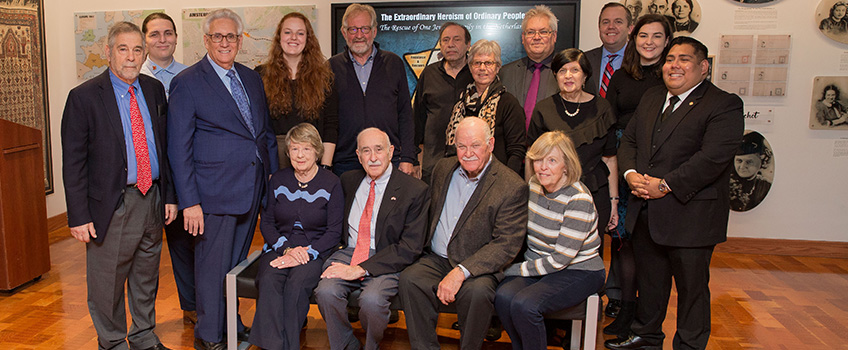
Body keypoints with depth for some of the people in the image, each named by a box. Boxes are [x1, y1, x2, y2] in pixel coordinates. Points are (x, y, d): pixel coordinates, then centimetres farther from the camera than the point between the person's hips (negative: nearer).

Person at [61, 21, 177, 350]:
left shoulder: (154, 90, 6)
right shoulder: (84, 97, -9)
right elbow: (73, 162, -9)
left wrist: (170, 195, 8)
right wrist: (79, 215, -12)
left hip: (152, 200, 5)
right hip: (112, 207, -4)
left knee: (147, 278, 18)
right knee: (107, 284, 7)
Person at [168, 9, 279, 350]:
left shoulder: (252, 78, 12)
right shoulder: (187, 83, -6)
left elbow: (266, 131, 20)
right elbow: (179, 148, -9)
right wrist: (189, 201, -13)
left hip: (253, 189, 6)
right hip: (215, 191, -5)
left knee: (237, 261, 16)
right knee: (213, 266, 4)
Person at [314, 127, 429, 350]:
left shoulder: (415, 191, -5)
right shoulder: (348, 180, 12)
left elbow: (410, 247, -10)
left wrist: (361, 269, -18)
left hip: (387, 261, -4)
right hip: (348, 253, 4)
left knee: (371, 300, -32)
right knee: (326, 292, -25)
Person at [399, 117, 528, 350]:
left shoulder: (512, 187, -9)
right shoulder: (443, 169, 10)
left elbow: (506, 245, -15)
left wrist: (460, 272, -24)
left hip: (480, 267, -4)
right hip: (436, 259, 4)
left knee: (477, 292, -34)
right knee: (409, 279, -24)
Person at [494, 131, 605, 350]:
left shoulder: (579, 200, -19)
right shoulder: (534, 185, 2)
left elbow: (560, 259, -19)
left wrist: (516, 270, -13)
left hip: (578, 272, -6)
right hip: (537, 265, 6)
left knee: (524, 304, -29)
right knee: (503, 297, -23)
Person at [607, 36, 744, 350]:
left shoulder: (724, 105, -9)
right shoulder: (651, 97, 14)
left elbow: (713, 157, -20)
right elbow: (628, 140, 13)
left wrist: (665, 185, -21)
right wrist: (631, 174, -7)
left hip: (690, 215, -6)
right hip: (646, 213, 6)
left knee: (692, 286, 7)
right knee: (649, 278, 20)